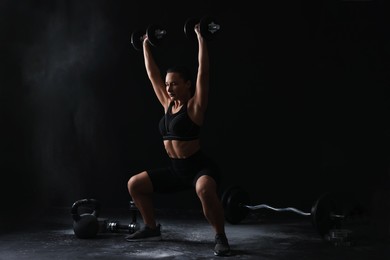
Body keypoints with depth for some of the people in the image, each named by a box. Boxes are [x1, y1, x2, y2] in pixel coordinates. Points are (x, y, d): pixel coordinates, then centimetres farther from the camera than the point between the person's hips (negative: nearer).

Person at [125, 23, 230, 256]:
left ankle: (220, 237, -21)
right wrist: (146, 45, 19)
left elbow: (204, 69, -19)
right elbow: (152, 73, 14)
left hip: (199, 167, -8)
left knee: (205, 190, -41)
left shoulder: (195, 105, -11)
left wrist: (200, 37, -19)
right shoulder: (168, 104, 7)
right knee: (134, 184, 10)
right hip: (175, 169, 8)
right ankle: (152, 228, 24)